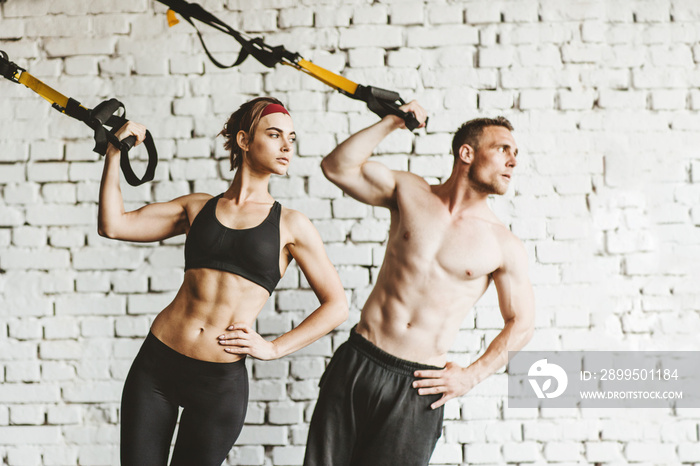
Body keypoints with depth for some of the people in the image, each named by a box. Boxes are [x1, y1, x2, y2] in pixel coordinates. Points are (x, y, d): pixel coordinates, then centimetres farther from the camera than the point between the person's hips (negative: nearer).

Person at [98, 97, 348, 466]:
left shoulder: (290, 225, 2)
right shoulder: (197, 207, 9)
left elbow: (336, 306, 4)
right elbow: (112, 225, 4)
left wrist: (273, 348, -2)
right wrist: (114, 152, -1)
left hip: (220, 382, -2)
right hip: (156, 364, 2)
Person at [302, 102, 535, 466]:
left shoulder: (504, 246, 0)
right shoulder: (410, 192, 4)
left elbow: (520, 324, 8)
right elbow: (337, 167, 1)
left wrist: (471, 376, -1)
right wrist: (392, 122, -3)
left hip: (418, 384, -1)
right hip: (358, 363, 1)